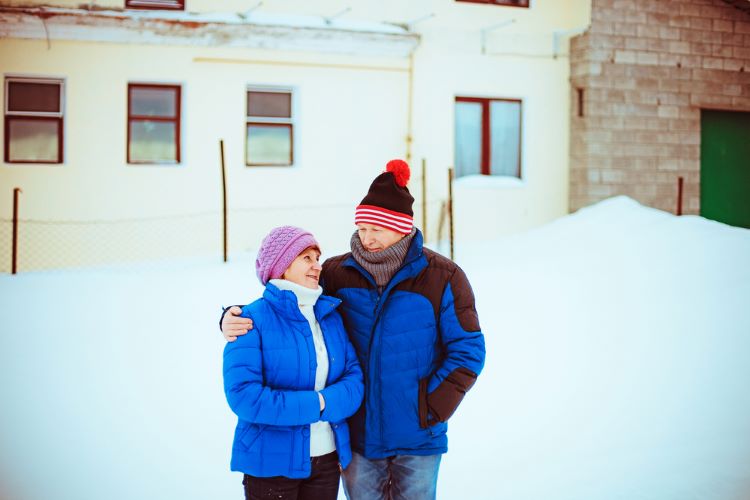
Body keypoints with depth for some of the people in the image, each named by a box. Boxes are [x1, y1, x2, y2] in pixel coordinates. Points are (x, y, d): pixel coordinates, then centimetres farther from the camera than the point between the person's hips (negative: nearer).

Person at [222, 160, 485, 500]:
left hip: (417, 439, -2)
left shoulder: (442, 277, -8)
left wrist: (430, 410, -11)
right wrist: (234, 318, -14)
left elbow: (467, 350, -5)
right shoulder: (338, 274, -2)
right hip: (358, 434, 2)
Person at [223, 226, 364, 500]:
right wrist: (314, 405, -18)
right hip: (272, 463, -5)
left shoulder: (331, 315, 5)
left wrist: (327, 402, -20)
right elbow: (243, 395, -20)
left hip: (328, 458, 5)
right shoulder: (253, 319, -11)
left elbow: (354, 377, 0)